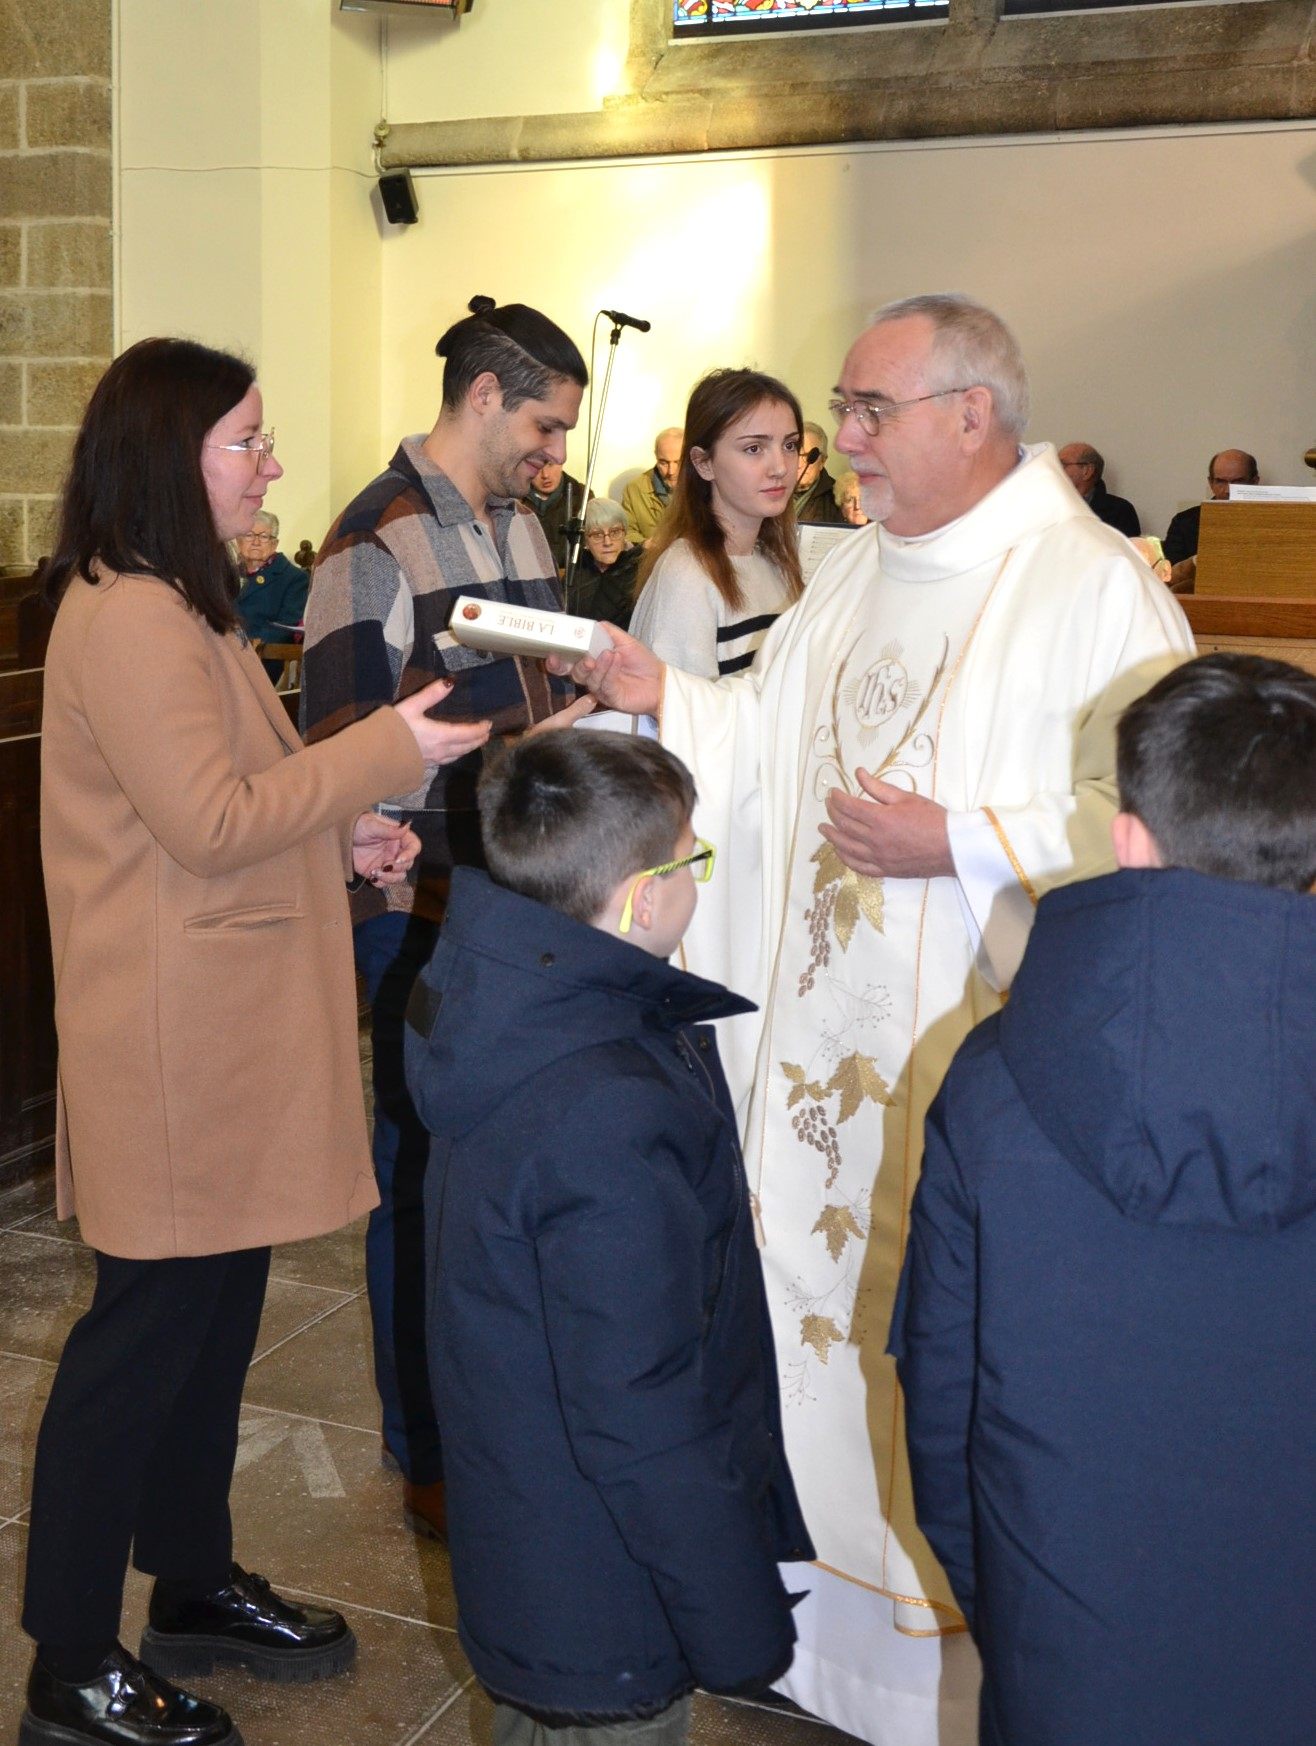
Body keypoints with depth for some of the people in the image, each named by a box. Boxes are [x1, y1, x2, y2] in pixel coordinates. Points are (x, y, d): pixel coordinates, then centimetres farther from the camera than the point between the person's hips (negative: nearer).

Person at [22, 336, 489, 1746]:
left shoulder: (178, 608, 18)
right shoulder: (129, 622, -17)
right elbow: (210, 824, -22)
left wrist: (341, 842, 9)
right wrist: (387, 750, -17)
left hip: (231, 1035, 10)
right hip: (173, 1043, -10)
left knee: (212, 1319, 18)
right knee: (146, 1335, -2)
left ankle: (195, 1586, 34)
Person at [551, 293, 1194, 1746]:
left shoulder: (1096, 591, -12)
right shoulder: (851, 578, 13)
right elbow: (766, 741, 17)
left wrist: (959, 844, -22)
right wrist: (661, 697, 1)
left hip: (968, 1065, -7)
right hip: (812, 1041, 7)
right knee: (810, 1311, 16)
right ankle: (810, 1614, 35)